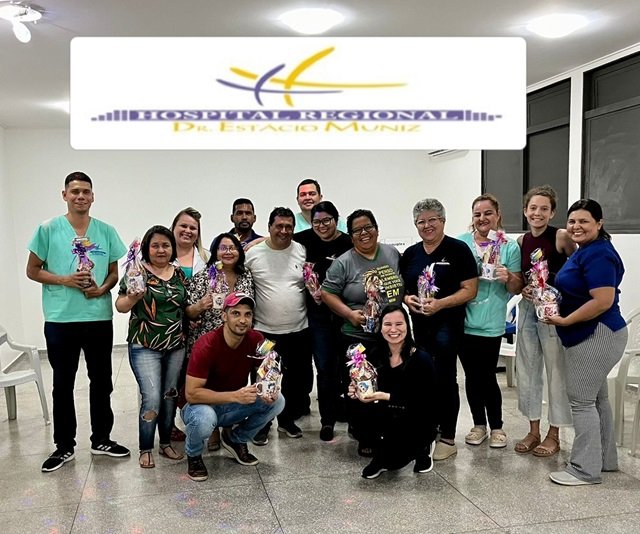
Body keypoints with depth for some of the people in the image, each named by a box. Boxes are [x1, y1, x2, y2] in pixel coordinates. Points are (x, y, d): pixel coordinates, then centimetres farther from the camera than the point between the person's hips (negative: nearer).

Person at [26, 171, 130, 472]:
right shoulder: (48, 229, -2)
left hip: (100, 318, 2)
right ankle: (64, 446, 24)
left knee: (101, 381, 12)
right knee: (63, 383, 9)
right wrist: (65, 280, -15)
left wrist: (102, 288, -11)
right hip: (60, 320, -2)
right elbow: (33, 271, 1)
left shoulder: (106, 231, 3)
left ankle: (101, 439, 28)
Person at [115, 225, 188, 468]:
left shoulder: (179, 274, 8)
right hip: (145, 348, -5)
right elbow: (120, 306, -5)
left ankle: (166, 443, 29)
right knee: (152, 398, -8)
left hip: (176, 347, 5)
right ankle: (145, 450, 10)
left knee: (170, 396, 12)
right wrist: (132, 298, -24)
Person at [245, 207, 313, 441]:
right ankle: (262, 425, 26)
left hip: (298, 330, 2)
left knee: (296, 378, 14)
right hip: (264, 331, -2)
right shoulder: (253, 253, -5)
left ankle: (287, 419, 35)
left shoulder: (302, 252, 0)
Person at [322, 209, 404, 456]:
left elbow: (405, 284, 20)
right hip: (358, 338, -3)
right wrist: (350, 314, -15)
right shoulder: (344, 263, -5)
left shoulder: (392, 253, 7)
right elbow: (327, 293, -4)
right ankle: (364, 438, 18)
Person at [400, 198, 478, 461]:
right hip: (418, 324, 5)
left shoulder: (458, 249, -5)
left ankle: (448, 438, 10)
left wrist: (440, 304, -20)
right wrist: (407, 298, -4)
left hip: (447, 324, -5)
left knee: (444, 379, -2)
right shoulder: (410, 254, 11)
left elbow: (470, 290, -9)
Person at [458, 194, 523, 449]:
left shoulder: (510, 246, 0)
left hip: (490, 324, -2)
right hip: (463, 322, 2)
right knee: (471, 375, 10)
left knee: (487, 376, 1)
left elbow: (517, 288, 1)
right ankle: (479, 425, 27)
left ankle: (496, 427, 21)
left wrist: (508, 278, -18)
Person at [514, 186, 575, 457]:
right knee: (527, 369, 11)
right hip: (527, 308, 6)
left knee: (556, 371, 4)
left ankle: (554, 435, 20)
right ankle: (533, 431, 25)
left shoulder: (561, 237, -10)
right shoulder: (522, 241, 6)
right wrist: (523, 289, -6)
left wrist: (552, 284, -18)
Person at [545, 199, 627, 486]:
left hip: (596, 336, -11)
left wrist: (564, 321, -20)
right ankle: (606, 458, 31)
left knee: (581, 401, -4)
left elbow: (603, 301, -27)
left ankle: (585, 469, 6)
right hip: (591, 336, 11)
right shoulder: (584, 251, 13)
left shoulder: (598, 254, -19)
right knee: (595, 398, 18)